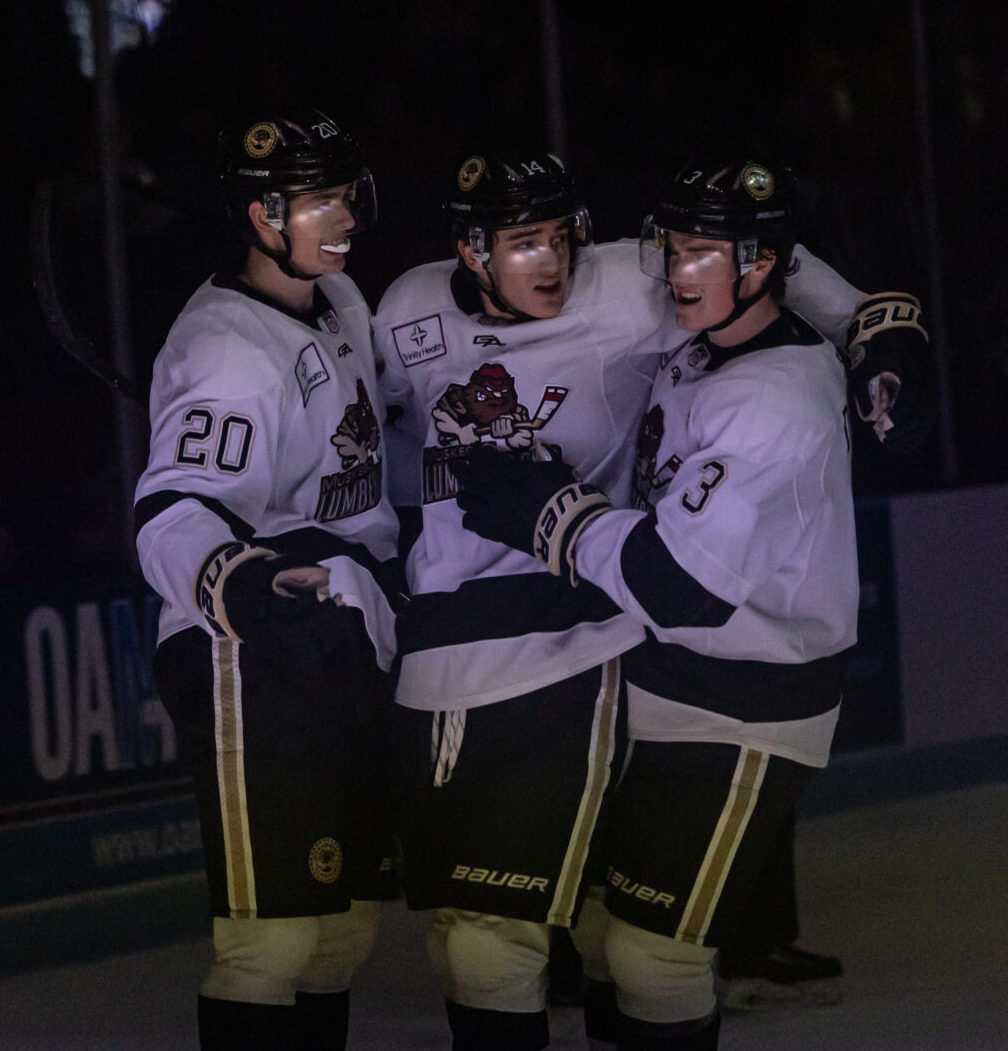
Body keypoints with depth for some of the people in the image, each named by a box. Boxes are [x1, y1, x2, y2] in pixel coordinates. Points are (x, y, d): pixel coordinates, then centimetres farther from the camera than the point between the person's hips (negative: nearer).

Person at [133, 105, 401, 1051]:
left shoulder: (339, 304, 13)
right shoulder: (230, 351, -17)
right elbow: (171, 513, -29)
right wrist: (236, 577, -47)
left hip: (342, 652, 10)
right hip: (253, 666, -10)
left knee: (345, 917, 12)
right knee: (272, 933, -14)